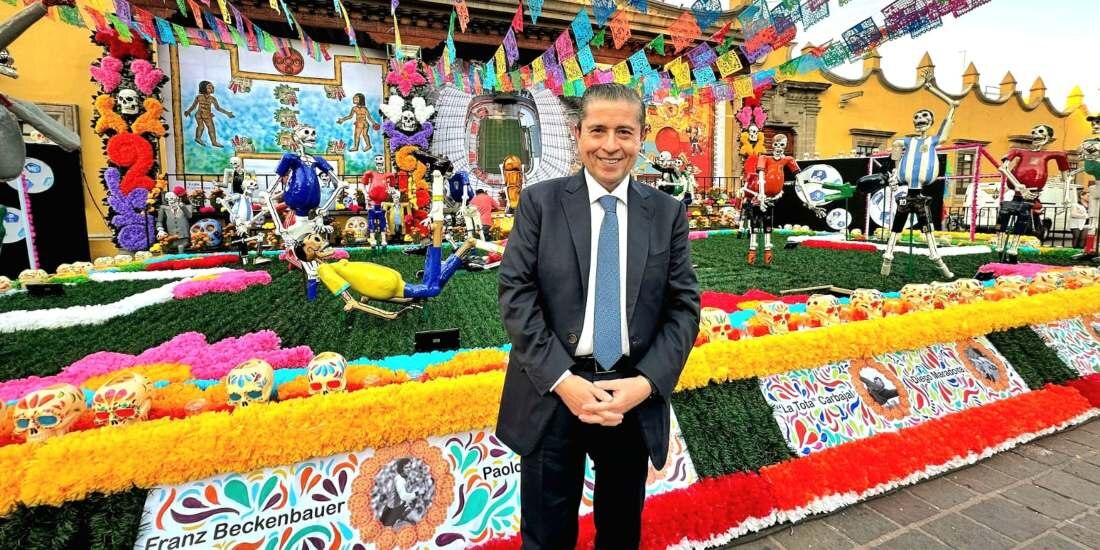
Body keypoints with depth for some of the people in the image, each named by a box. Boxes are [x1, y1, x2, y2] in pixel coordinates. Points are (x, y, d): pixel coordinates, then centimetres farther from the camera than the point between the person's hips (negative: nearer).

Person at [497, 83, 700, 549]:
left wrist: (645, 383, -12)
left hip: (634, 396, 2)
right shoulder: (539, 202, -2)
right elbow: (516, 294, -8)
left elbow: (684, 305, 1)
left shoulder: (668, 213, 3)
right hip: (552, 394, -1)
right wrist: (562, 380, -15)